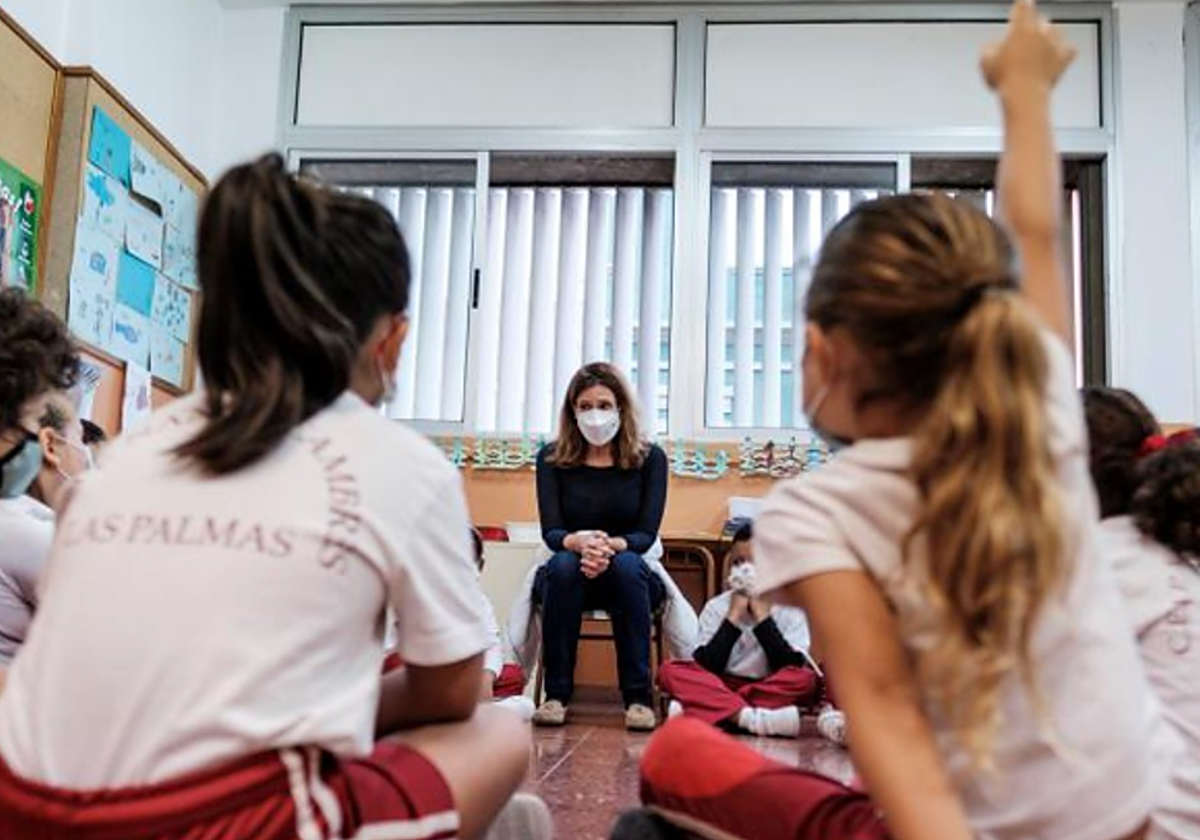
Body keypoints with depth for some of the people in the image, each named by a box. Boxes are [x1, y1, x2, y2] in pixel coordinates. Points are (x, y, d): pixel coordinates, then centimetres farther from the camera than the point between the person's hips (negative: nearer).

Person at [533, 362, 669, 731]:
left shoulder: (650, 458, -3)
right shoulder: (551, 459, -1)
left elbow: (646, 534, -10)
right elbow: (551, 531, -11)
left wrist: (610, 546, -33)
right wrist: (580, 542, -35)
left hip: (630, 578, 0)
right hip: (567, 578, 1)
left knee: (627, 563, -35)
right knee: (564, 564, -34)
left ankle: (639, 697, -29)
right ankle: (556, 694, -26)